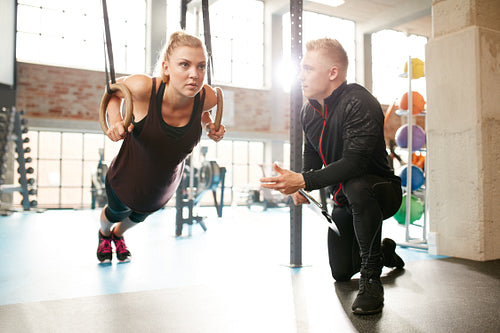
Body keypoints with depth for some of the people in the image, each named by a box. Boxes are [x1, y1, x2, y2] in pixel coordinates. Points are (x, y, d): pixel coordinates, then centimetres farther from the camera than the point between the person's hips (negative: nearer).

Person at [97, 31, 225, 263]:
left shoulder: (207, 97, -26)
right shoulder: (143, 87, -36)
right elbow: (113, 90, -13)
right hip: (126, 181, -3)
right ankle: (104, 235, 70)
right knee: (115, 213, 31)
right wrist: (115, 120, -29)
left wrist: (211, 126, -15)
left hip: (164, 189, 3)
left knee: (137, 218, 35)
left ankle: (118, 235, 72)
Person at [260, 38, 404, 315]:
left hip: (381, 191, -7)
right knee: (340, 273, 10)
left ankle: (371, 278, -25)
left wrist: (304, 181, -42)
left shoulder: (359, 103, -25)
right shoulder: (308, 111, 0)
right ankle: (384, 251, 42)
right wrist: (299, 187, -9)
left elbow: (354, 162, -36)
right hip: (344, 200, 7)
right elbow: (312, 158, 10)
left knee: (356, 187, -43)